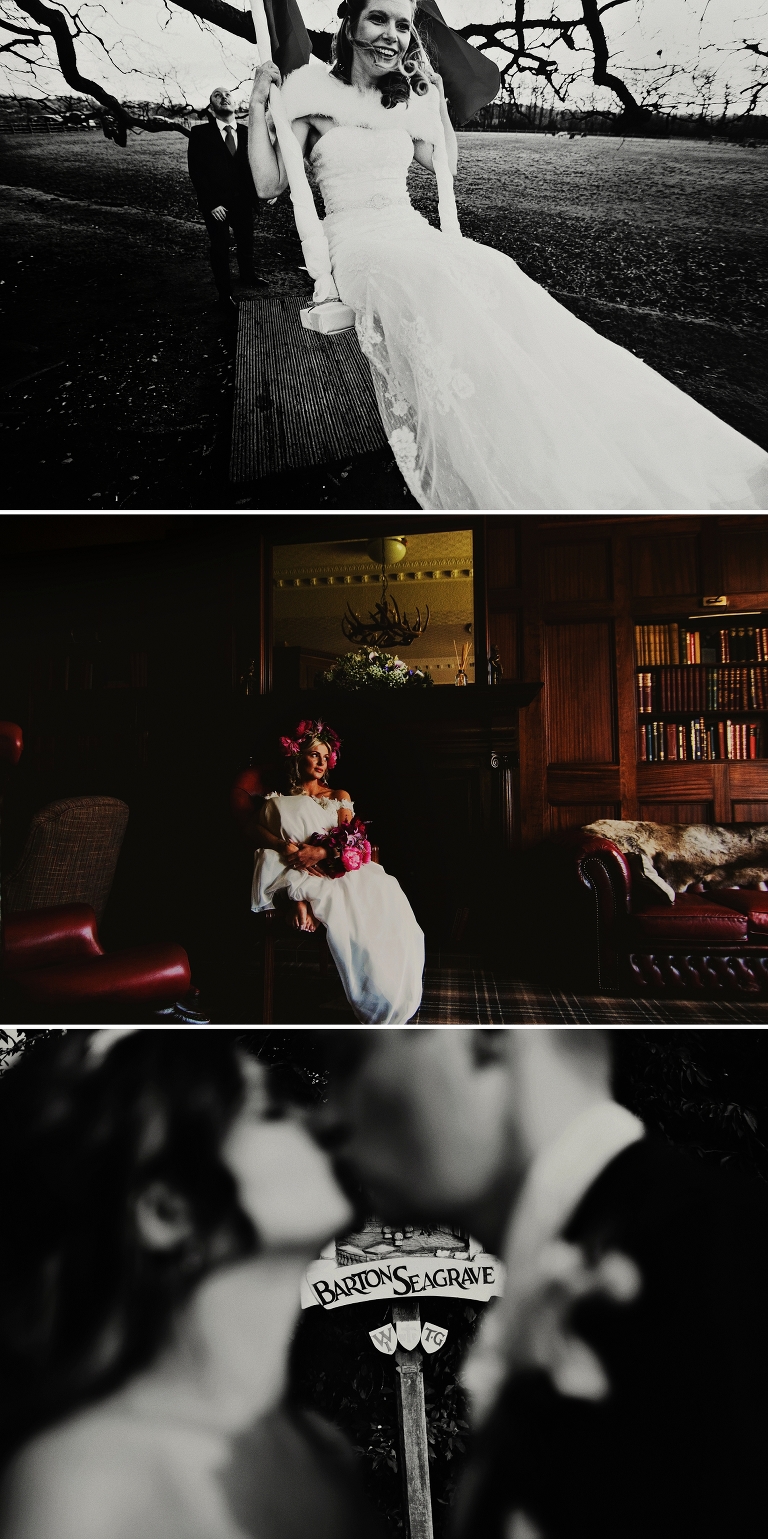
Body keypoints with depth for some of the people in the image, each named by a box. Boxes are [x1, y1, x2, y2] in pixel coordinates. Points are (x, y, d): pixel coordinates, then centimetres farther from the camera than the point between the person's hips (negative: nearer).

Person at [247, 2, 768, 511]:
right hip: (358, 245, -4)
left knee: (491, 272, -29)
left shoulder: (405, 101, 19)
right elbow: (269, 184, 3)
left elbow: (445, 164, 34)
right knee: (431, 281, -40)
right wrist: (258, 103, -2)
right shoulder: (315, 94, 6)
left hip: (415, 234, 5)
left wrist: (438, 102, 25)